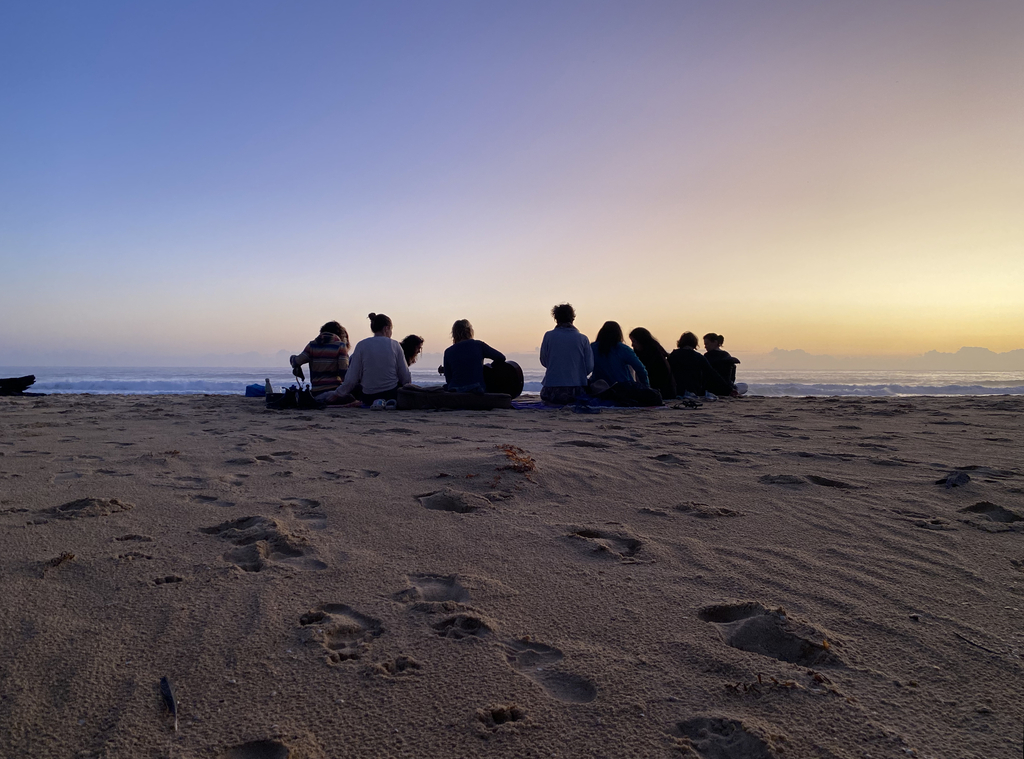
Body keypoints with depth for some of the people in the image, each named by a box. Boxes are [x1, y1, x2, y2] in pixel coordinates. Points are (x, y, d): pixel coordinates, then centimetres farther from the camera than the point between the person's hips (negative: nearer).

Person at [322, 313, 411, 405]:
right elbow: (405, 377, -1)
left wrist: (337, 394, 11)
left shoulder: (362, 345, -3)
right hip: (392, 395, -2)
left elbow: (351, 379, -4)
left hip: (368, 398, 2)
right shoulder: (395, 345, -3)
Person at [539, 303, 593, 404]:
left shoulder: (548, 336, -4)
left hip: (552, 392, -1)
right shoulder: (582, 338, -2)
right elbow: (590, 367, 0)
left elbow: (544, 362, 5)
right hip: (577, 391, 1)